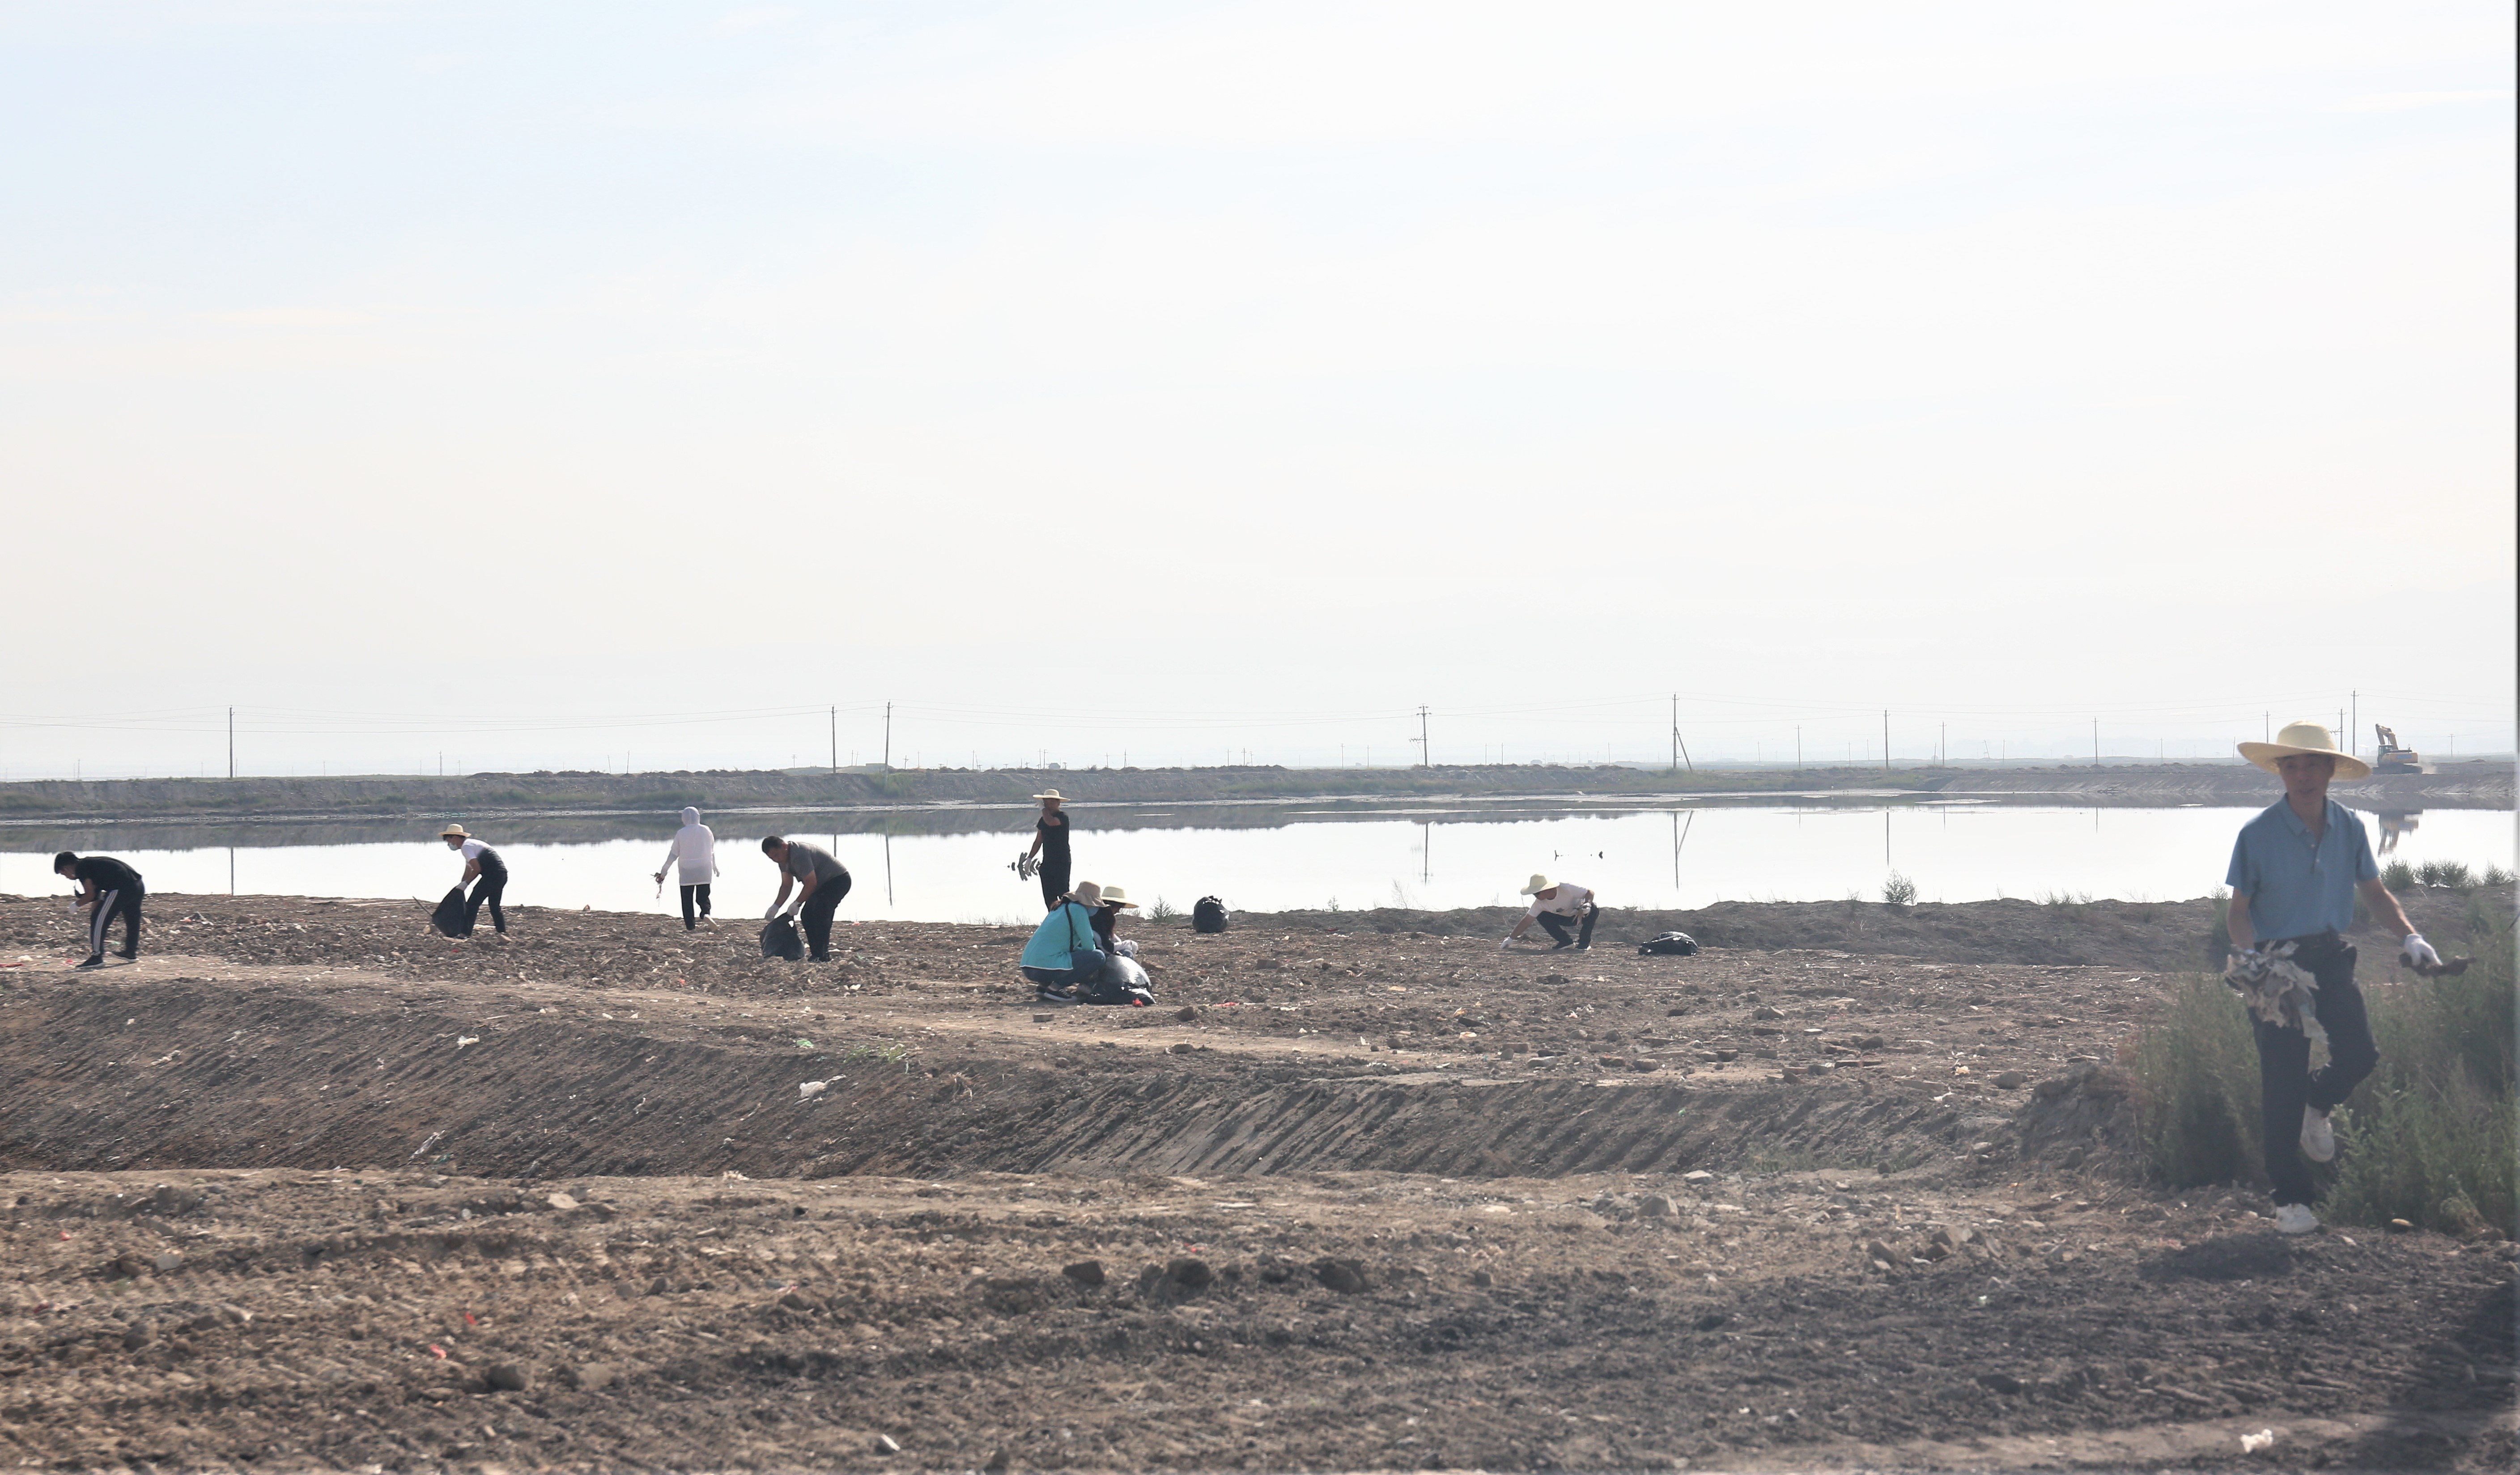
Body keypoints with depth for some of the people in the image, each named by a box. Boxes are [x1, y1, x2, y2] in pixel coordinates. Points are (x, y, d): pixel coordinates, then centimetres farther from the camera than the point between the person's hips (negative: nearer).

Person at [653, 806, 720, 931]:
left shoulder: (681, 833, -7)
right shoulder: (706, 831, -1)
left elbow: (673, 854, -3)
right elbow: (712, 851, 9)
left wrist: (664, 871, 6)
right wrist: (715, 866, 25)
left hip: (687, 871, -2)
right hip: (704, 870, 2)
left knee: (687, 899, 7)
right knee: (703, 896, 7)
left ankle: (690, 926, 6)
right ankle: (705, 914, -22)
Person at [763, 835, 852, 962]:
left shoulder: (799, 855, -29)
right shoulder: (784, 858, 3)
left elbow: (811, 884, -28)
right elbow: (786, 885, 9)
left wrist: (797, 904, -21)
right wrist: (775, 907, -1)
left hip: (838, 880, -10)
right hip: (823, 884, 10)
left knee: (820, 914, -22)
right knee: (807, 915, 4)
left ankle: (822, 956, -23)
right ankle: (816, 954, 7)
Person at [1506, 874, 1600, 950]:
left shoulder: (1567, 888, -33)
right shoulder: (1539, 903, -18)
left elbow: (1590, 893, -26)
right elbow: (1526, 921, -14)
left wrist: (1588, 904, -48)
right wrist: (1510, 938, -18)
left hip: (1581, 915, -4)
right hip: (1566, 919, 4)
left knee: (1593, 909, -38)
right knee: (1542, 917, -17)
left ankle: (1584, 942, -19)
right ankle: (1566, 942, -6)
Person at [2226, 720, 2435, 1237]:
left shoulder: (2348, 827, 0)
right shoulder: (2258, 835, -11)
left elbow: (2375, 892, 9)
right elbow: (2240, 908, -6)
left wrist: (2410, 938, -5)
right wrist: (2246, 955, -24)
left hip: (2331, 959, 4)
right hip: (2277, 963, -4)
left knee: (2359, 1055, -7)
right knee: (2284, 1079, -3)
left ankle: (2314, 1104, 30)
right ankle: (2290, 1199, 8)